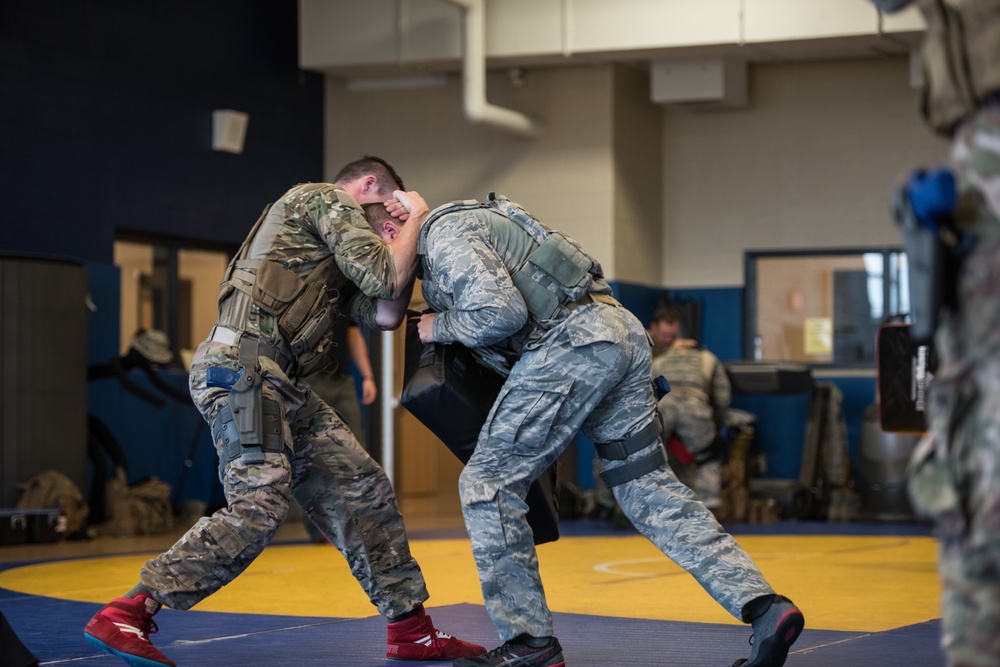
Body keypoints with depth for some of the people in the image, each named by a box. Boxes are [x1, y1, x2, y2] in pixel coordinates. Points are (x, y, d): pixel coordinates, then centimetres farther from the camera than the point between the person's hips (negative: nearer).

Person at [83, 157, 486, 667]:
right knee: (259, 506, -21)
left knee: (362, 492, 8)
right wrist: (415, 218, 10)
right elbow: (383, 278, -5)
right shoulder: (323, 198, 5)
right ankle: (123, 617, -21)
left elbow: (385, 313, 22)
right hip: (242, 369, -10)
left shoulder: (332, 255, 32)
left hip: (280, 385, 10)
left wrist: (409, 241, 21)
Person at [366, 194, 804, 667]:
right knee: (650, 491, 8)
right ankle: (764, 606, -4)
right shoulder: (465, 223, 28)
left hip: (571, 342, -10)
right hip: (621, 332, 10)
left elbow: (501, 313, -14)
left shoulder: (443, 231, -3)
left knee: (486, 484, 0)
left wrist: (441, 327, 2)